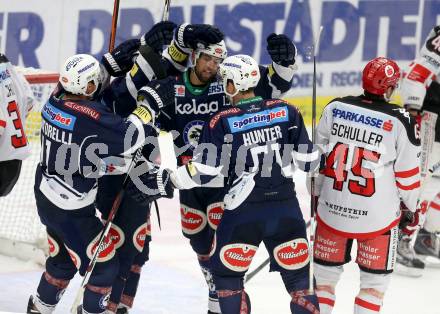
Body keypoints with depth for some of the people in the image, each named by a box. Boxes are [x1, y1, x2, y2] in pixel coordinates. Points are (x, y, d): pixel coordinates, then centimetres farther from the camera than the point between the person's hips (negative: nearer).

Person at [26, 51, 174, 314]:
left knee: (63, 259, 27)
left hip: (48, 197, 9)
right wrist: (151, 102, -23)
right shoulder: (88, 116, -29)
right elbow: (128, 137, -32)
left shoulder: (57, 99, -4)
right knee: (103, 264, 6)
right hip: (72, 210, -9)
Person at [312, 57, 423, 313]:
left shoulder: (335, 108, -3)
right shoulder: (400, 121, -12)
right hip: (376, 216, -3)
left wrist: (317, 195, 20)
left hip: (332, 211, 3)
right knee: (375, 280, 13)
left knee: (325, 273, 18)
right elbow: (408, 173, -5)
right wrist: (412, 208, 12)